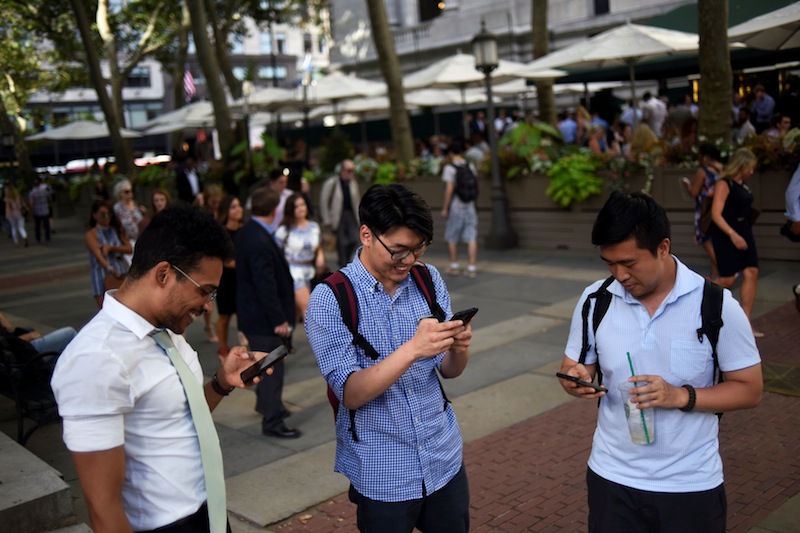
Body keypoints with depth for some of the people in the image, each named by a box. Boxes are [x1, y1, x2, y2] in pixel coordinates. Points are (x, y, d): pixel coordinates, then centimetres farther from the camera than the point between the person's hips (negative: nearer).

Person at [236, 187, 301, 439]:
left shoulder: (246, 233, 4)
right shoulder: (260, 242, -27)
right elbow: (266, 286, -27)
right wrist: (279, 320, -20)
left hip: (253, 312, 10)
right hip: (263, 316, -10)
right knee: (272, 368, 2)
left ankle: (266, 403, 44)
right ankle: (272, 421, 13)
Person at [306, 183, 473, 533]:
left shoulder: (429, 279, -1)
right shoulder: (329, 300, -15)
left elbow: (449, 371, 4)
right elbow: (351, 394, -19)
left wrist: (458, 348, -19)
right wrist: (413, 349, -32)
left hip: (445, 461, 4)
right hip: (382, 477, -4)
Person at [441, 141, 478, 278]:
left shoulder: (449, 168, -10)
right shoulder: (470, 166, 6)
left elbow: (449, 189, -16)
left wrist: (445, 208, -10)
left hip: (455, 206, -4)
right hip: (470, 205, 4)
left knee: (452, 238, 11)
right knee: (471, 238, 1)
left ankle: (454, 266, 18)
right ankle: (472, 268, 1)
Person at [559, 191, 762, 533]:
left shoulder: (717, 306, -13)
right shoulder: (594, 300, -6)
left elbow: (749, 390, -7)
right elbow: (575, 368, 5)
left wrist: (681, 396, -23)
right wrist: (576, 380, -19)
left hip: (691, 484, -2)